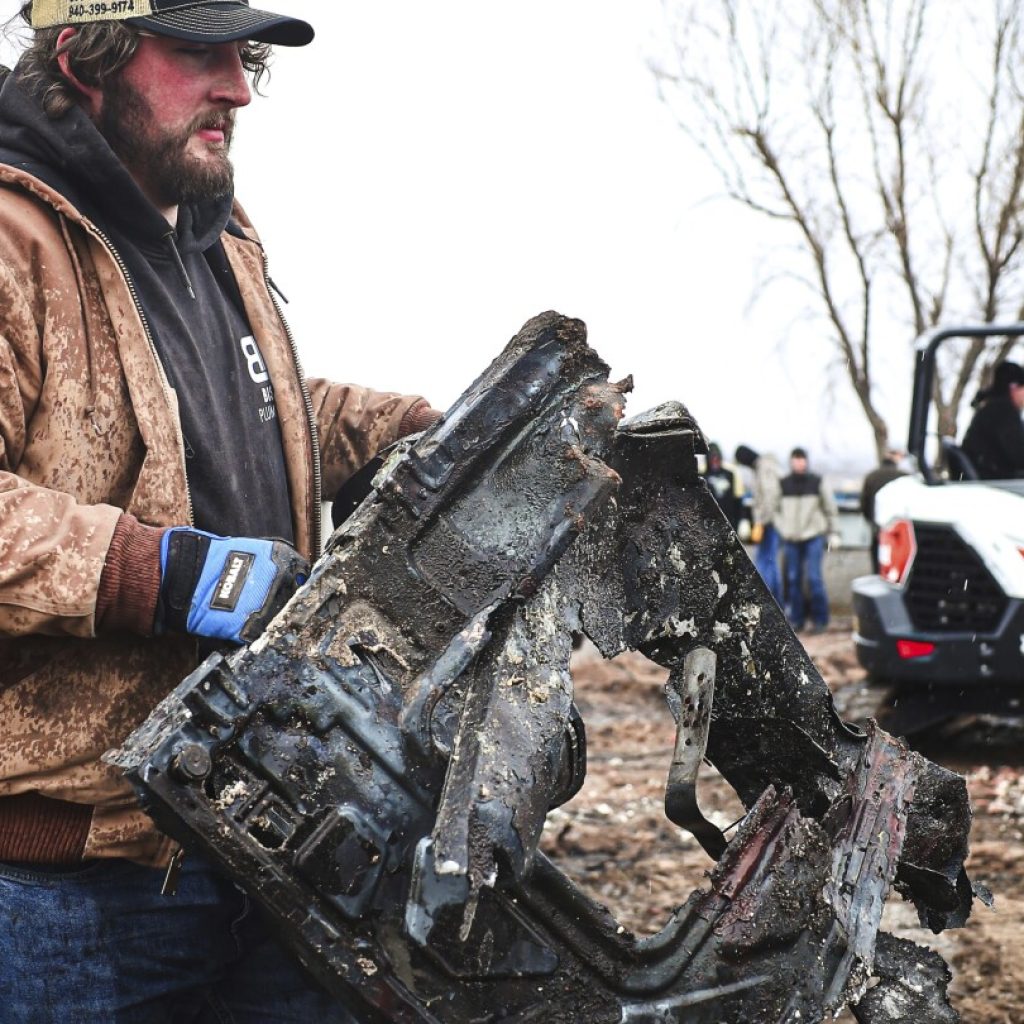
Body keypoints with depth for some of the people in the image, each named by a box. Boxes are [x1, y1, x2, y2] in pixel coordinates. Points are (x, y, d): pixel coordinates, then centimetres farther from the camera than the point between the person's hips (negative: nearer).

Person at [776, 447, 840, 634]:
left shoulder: (817, 482, 2)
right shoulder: (783, 484, 7)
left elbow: (831, 509, 5)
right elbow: (777, 510, 14)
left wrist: (833, 533, 1)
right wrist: (783, 530, 4)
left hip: (814, 537, -3)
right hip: (791, 540, 3)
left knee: (814, 578, -10)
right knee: (793, 579, 5)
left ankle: (819, 619, -1)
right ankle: (796, 618, 13)